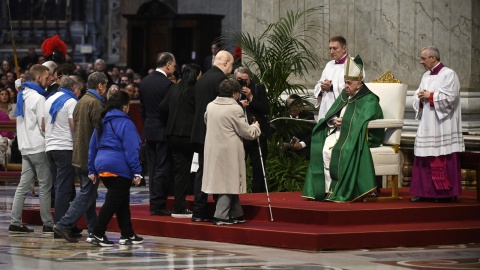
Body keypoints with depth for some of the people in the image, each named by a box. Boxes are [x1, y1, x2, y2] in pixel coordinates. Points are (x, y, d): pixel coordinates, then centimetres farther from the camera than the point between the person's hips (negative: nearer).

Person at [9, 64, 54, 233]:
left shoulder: (23, 95, 12)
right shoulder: (38, 98, -14)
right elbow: (44, 126, -16)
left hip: (25, 147, 8)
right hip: (38, 147, -8)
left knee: (24, 185, 7)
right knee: (45, 186, -1)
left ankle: (15, 222, 3)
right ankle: (48, 224, 1)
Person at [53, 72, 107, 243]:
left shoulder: (81, 102, 14)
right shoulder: (95, 104, -14)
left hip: (78, 156, 10)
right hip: (90, 157, -10)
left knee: (88, 193, 13)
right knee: (87, 194, -6)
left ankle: (93, 231, 16)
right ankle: (64, 225, -13)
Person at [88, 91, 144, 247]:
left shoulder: (102, 123, 15)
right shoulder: (125, 123, -9)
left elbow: (92, 147, 17)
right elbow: (131, 150, -14)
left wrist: (92, 170, 21)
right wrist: (136, 172, -12)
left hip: (102, 165, 8)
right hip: (119, 168, -8)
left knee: (122, 201, 16)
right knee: (113, 202, -5)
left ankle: (127, 235, 19)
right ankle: (97, 235, -9)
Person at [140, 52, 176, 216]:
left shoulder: (145, 82, 7)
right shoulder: (167, 84, -15)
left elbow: (142, 107, 12)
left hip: (149, 130, 7)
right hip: (163, 131, -7)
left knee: (153, 169, 11)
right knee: (162, 169, -3)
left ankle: (154, 204, 12)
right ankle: (158, 205, -4)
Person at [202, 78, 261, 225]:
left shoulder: (210, 106, 5)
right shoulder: (235, 109, -14)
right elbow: (247, 133, -9)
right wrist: (255, 127, 11)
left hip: (213, 150, 7)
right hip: (229, 151, -7)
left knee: (228, 183, 13)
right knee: (229, 182, -1)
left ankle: (236, 214, 19)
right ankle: (221, 216, -4)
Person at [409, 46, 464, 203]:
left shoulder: (448, 74, -7)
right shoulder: (426, 76, 17)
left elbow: (450, 97, -16)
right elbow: (417, 96, 16)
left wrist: (430, 96, -12)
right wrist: (420, 97, -6)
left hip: (442, 124, -8)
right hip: (427, 125, 8)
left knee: (442, 159, -7)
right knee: (425, 159, 5)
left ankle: (446, 193, -3)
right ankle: (426, 192, 8)